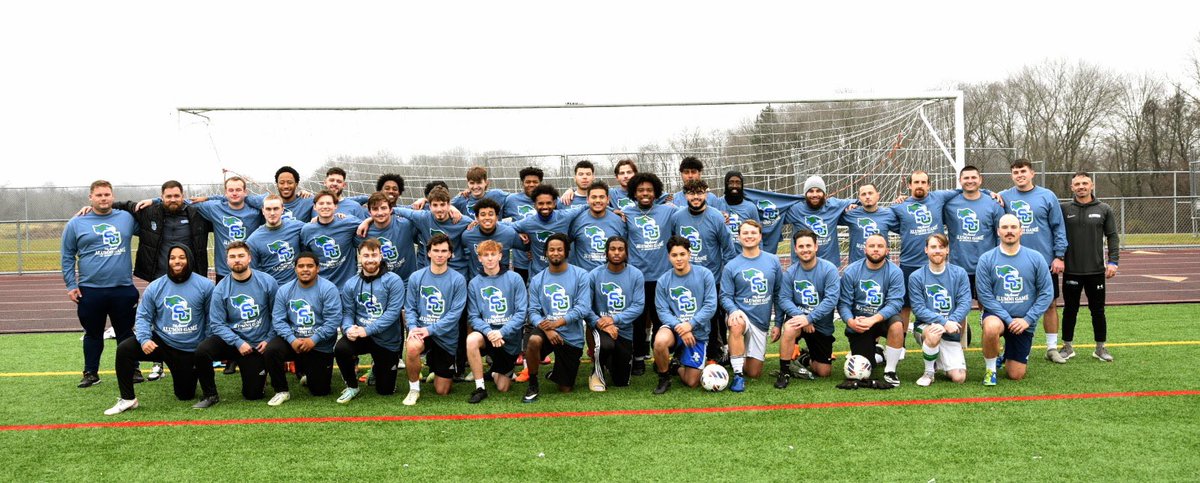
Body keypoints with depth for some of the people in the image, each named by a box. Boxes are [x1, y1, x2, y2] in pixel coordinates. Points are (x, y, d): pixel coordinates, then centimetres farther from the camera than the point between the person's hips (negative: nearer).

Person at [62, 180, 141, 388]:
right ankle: (91, 373, 22)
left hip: (124, 289, 0)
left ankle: (132, 370, 19)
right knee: (93, 334, 11)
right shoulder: (76, 224, 3)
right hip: (90, 291, 0)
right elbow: (68, 257, 6)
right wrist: (71, 285, 0)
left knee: (126, 333, 9)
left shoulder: (127, 218, 6)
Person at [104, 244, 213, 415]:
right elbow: (143, 317, -3)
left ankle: (189, 374, 44)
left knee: (185, 396, 8)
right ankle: (128, 399, -10)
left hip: (190, 351, -1)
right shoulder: (155, 287, -6)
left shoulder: (205, 285, -12)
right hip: (160, 342, 1)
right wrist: (144, 339, -21)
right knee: (124, 349, -25)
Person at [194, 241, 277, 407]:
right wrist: (238, 343, -20)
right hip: (231, 341, 1)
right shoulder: (221, 289, -8)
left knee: (252, 395, -1)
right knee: (202, 351, -30)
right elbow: (217, 324, -9)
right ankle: (210, 395, -9)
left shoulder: (267, 282, -8)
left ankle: (258, 370, 34)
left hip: (258, 345, 0)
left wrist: (268, 340, -8)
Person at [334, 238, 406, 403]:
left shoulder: (393, 281, -11)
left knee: (385, 390, 6)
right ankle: (352, 387, -3)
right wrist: (348, 328, -25)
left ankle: (377, 367, 43)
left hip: (387, 340, -1)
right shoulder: (351, 284, 1)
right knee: (340, 348, -32)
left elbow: (393, 312, -19)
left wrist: (367, 330, -28)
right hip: (360, 336, 2)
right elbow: (347, 313, -2)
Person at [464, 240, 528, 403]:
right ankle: (480, 388, -19)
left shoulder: (514, 279, -6)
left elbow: (521, 312, -12)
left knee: (503, 388, 2)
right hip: (486, 332, 1)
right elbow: (474, 317, -5)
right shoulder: (474, 283, -2)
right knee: (472, 339, -35)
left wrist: (501, 332, -24)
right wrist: (489, 332, -25)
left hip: (510, 337, -1)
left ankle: (496, 370, 40)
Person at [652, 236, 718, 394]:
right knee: (660, 341, -38)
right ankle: (664, 378, -8)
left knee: (692, 383, -3)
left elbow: (710, 306, -10)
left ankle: (676, 364, 34)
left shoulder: (704, 274, -5)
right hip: (674, 328, 0)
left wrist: (690, 324, -22)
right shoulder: (663, 280, -3)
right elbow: (662, 311, -7)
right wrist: (679, 327, -24)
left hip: (698, 333, 0)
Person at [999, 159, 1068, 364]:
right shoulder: (1004, 197, 2)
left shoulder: (1047, 196, 0)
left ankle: (1052, 347, 17)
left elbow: (1059, 227, 0)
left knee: (1049, 304, 6)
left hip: (1045, 261, 0)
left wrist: (1059, 256, -5)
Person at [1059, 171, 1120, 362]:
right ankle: (1067, 347, 19)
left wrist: (1113, 261, -4)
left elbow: (1112, 236, 4)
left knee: (1098, 311, 8)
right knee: (1070, 310, 8)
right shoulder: (1064, 209, -1)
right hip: (1071, 270, -1)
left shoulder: (1104, 209, 2)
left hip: (1096, 270, 1)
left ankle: (1101, 347, 20)